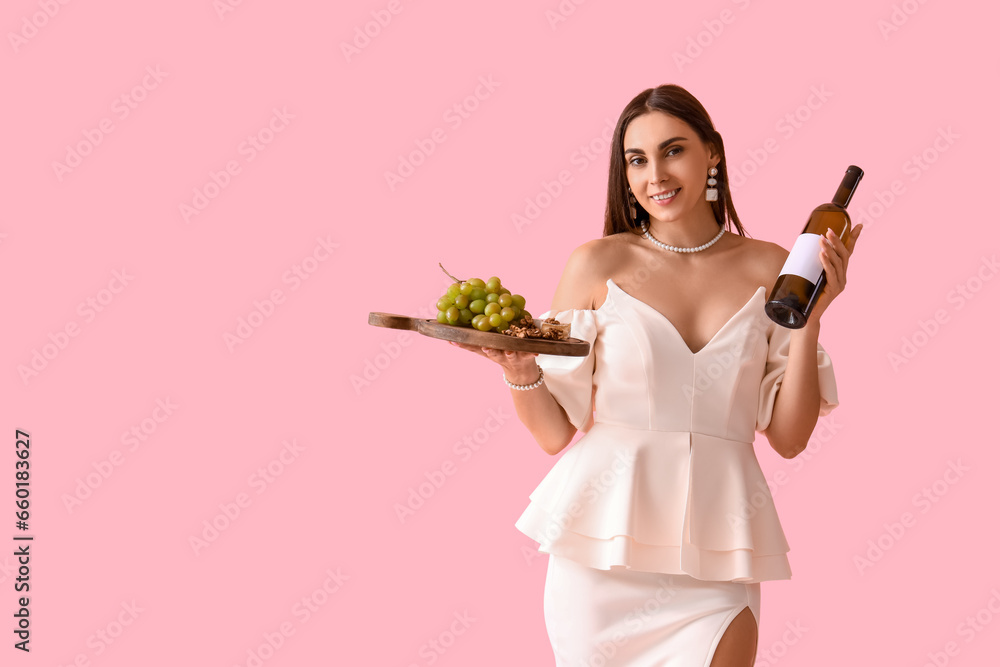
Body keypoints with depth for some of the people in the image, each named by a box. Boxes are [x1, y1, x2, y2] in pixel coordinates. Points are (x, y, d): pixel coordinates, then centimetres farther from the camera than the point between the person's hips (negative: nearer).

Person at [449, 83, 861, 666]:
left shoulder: (770, 269, 4)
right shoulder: (598, 264, 0)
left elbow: (789, 437, 3)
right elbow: (555, 433, 3)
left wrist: (811, 314, -5)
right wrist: (520, 369, -16)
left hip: (713, 556, 1)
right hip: (601, 546, 0)